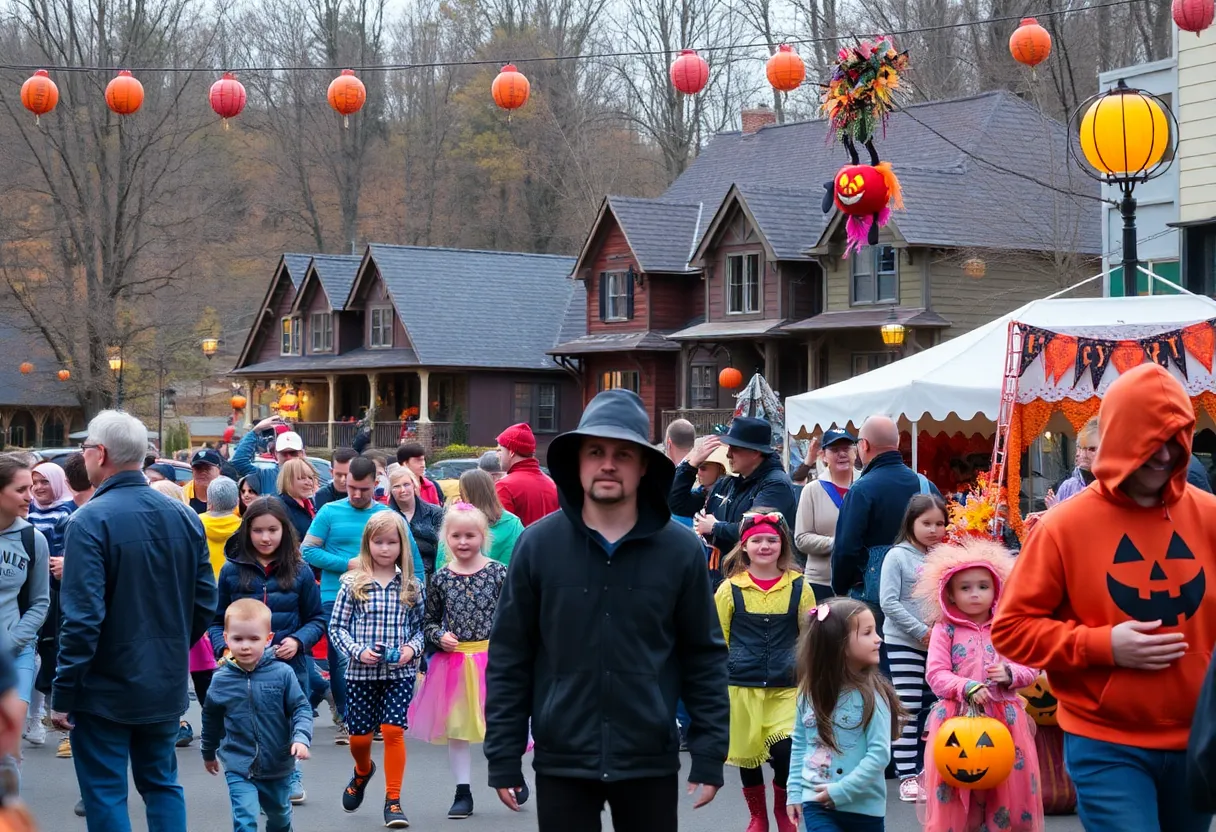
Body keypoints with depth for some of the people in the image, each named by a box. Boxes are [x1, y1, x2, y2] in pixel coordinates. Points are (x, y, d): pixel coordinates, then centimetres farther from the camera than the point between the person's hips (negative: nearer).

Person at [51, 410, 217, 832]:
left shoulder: (90, 520, -17)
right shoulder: (184, 516, 2)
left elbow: (82, 617, -21)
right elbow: (205, 601, 7)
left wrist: (63, 693, -14)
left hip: (105, 689, -6)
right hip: (166, 686, 6)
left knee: (105, 796, 4)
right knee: (162, 783, 18)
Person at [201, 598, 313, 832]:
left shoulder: (282, 674, -15)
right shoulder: (221, 680, -9)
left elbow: (301, 709, -8)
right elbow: (211, 718, 8)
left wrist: (301, 738, -25)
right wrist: (209, 753, 20)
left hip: (278, 765, 1)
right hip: (239, 768, -1)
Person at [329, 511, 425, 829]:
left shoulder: (412, 586, 2)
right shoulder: (353, 584, -2)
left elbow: (420, 626, 9)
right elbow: (337, 627, 1)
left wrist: (412, 648, -10)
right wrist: (357, 650, -13)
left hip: (400, 672, 0)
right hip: (361, 672, 0)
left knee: (393, 731, -8)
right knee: (359, 736, 9)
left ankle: (393, 800, 3)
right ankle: (363, 771, 44)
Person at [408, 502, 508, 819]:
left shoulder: (498, 572, -6)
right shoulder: (441, 578, 1)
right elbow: (429, 621, 10)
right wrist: (439, 636, -9)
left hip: (492, 658, -3)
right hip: (453, 660, 3)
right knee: (455, 727, 8)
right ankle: (463, 792, 18)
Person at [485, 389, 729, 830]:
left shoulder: (681, 550, -2)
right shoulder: (538, 545, -3)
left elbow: (705, 658, 3)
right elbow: (509, 659, 1)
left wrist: (709, 755, -1)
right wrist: (503, 758, -1)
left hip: (651, 762, 1)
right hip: (562, 762, 0)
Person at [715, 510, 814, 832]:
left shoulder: (799, 586, 1)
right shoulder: (730, 588, -1)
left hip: (787, 686, 0)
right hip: (741, 686, 0)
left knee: (785, 749, -11)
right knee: (747, 753, 8)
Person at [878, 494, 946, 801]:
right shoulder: (898, 556, -6)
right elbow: (888, 602, -11)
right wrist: (922, 631, -14)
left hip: (937, 644, 5)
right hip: (904, 643, -5)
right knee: (908, 710, -5)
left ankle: (926, 769, 16)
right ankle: (907, 776, -4)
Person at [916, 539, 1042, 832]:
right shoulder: (945, 630, -1)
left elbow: (1031, 670, 8)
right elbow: (935, 675, -7)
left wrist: (1010, 674, -12)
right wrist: (967, 688, -22)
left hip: (1004, 719, 2)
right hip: (958, 718, -2)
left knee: (1009, 788, 4)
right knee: (958, 795, 1)